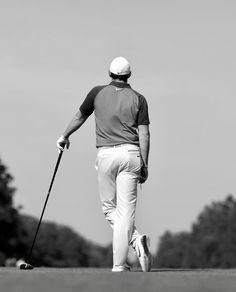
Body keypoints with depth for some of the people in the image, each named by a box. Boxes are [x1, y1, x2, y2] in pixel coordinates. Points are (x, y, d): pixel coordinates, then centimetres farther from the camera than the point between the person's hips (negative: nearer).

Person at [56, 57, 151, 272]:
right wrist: (144, 165, 6)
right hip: (131, 153, 0)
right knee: (125, 210, -1)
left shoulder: (97, 93, 6)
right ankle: (119, 264, -9)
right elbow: (144, 134, 0)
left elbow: (80, 117, 20)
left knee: (109, 208, 10)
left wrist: (65, 137, 38)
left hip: (106, 154, 0)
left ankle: (135, 239, -11)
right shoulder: (138, 99, 5)